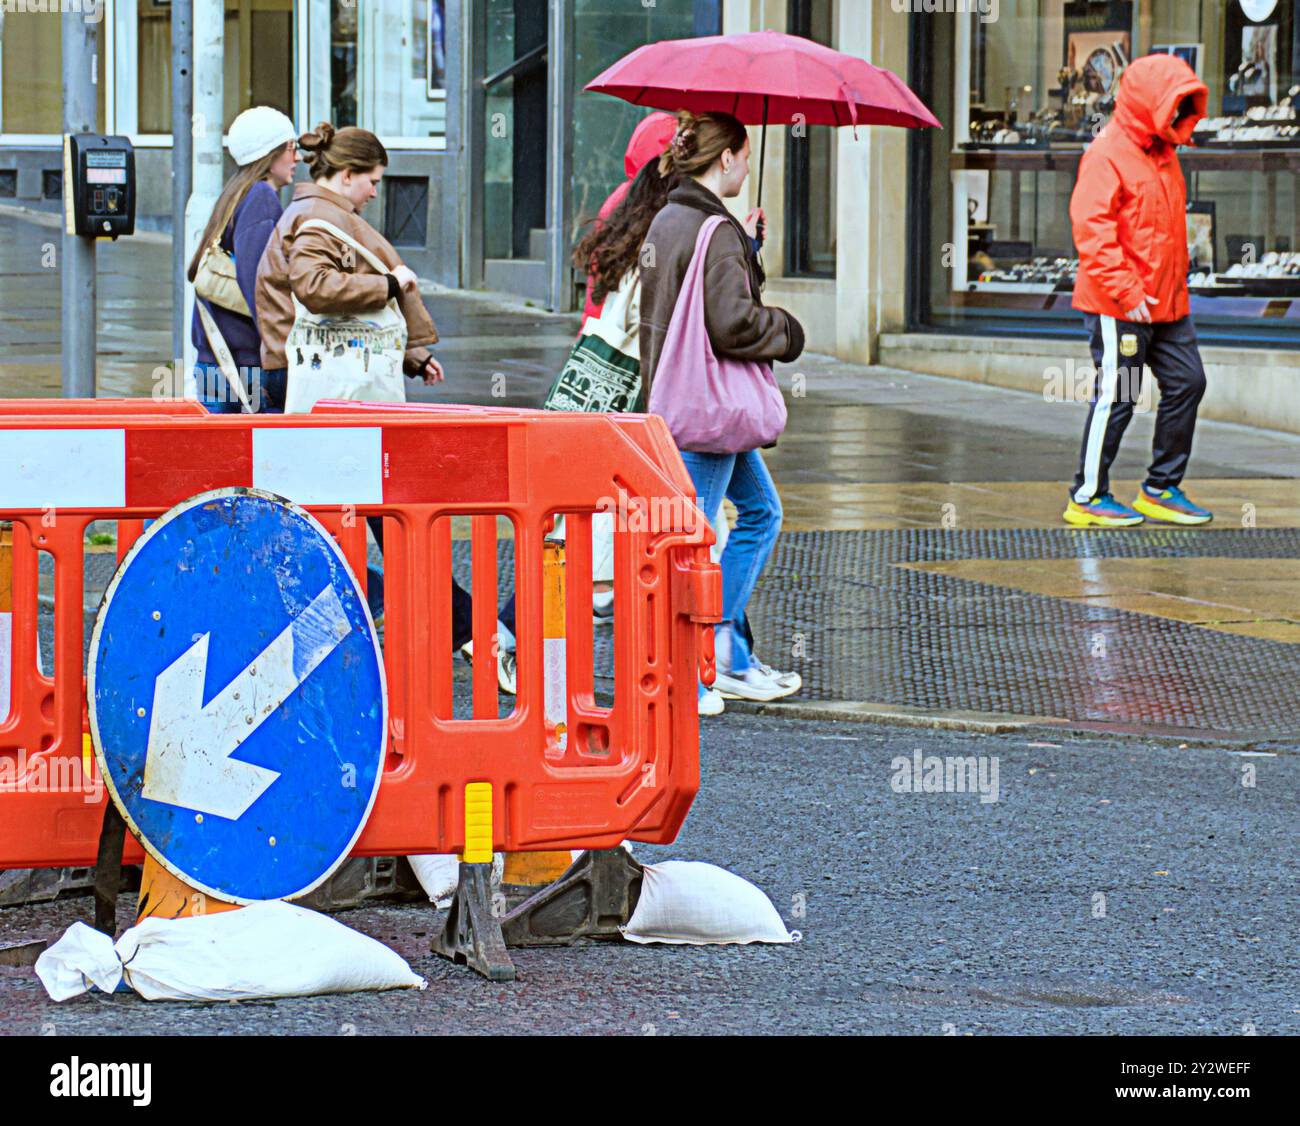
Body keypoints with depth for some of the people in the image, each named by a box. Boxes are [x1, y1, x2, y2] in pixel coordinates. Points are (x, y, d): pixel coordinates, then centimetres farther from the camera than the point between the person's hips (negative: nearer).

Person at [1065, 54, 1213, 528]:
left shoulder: (1162, 151, 15)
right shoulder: (1107, 155, -14)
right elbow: (1090, 228, -21)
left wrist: (1176, 284, 19)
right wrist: (1126, 292, -23)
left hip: (1167, 304, 9)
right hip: (1119, 309, -9)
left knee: (1187, 383, 8)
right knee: (1116, 397, -4)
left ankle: (1161, 490, 19)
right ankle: (1088, 497, 6)